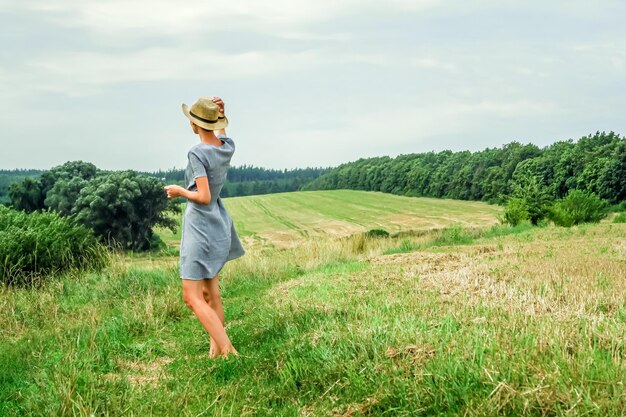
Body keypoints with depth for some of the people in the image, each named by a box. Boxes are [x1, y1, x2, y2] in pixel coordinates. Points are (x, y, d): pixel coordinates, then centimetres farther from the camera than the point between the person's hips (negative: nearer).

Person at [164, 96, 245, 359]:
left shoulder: (197, 153, -20)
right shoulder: (228, 146, 1)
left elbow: (204, 197, -26)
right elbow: (219, 134, 26)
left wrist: (179, 191, -8)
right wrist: (220, 112, 6)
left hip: (200, 227, -8)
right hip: (218, 225, 8)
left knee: (193, 298, -5)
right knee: (211, 294, 16)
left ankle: (228, 350, -14)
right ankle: (216, 351, 21)